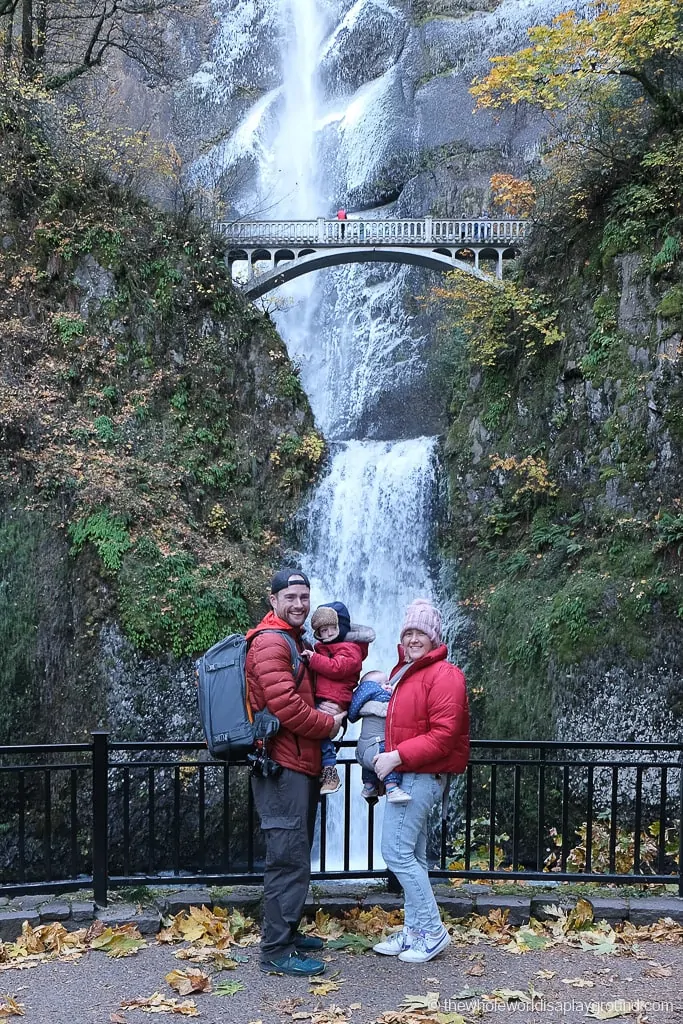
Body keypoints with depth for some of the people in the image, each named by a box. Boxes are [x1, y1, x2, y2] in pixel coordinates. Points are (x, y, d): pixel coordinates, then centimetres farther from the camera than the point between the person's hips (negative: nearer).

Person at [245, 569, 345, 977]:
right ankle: (277, 949, 0)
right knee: (289, 857, -7)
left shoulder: (293, 641, 19)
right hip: (282, 765, -11)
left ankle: (288, 932, 30)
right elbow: (285, 704, -24)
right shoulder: (270, 641, -15)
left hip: (299, 764, 11)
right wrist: (328, 725, -11)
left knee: (296, 855, 18)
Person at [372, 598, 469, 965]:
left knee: (396, 853, -8)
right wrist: (389, 759, 11)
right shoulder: (404, 672, 14)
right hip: (407, 774, 9)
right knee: (412, 857, 13)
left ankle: (432, 931, 3)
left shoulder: (443, 675, -15)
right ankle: (414, 931, 22)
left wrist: (397, 757, -22)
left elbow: (443, 735, -21)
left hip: (421, 776, -9)